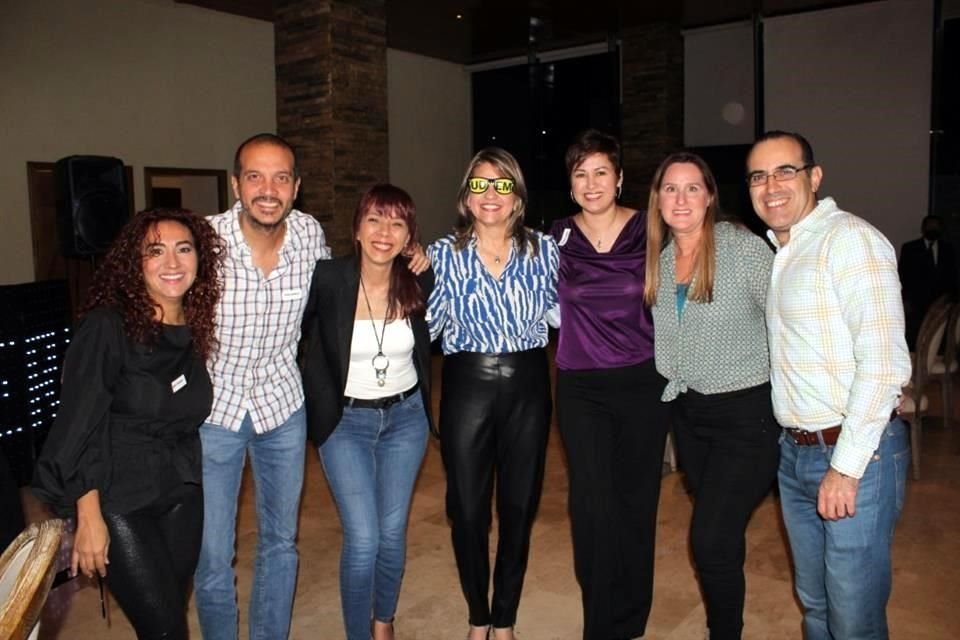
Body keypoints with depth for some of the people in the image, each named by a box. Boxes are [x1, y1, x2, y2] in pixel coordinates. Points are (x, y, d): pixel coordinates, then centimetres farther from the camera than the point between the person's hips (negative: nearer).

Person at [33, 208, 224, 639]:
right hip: (118, 498, -5)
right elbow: (79, 425, -15)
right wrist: (89, 517, -16)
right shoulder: (107, 327, -16)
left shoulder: (197, 328, 2)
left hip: (182, 493, 5)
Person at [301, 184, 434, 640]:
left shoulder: (420, 283, -8)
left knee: (393, 532, 11)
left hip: (406, 418, 3)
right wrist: (319, 397, -3)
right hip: (345, 421, -2)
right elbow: (296, 335, -3)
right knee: (363, 539, -5)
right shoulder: (327, 279, -17)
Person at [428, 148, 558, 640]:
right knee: (467, 508, 7)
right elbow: (425, 326, 2)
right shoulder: (444, 254, 1)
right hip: (467, 386, 0)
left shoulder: (542, 249, 2)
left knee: (519, 505, 11)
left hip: (527, 385, 1)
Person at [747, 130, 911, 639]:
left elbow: (884, 363, -19)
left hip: (855, 453, -7)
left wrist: (846, 467, -19)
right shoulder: (775, 251, 12)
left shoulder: (850, 238, -13)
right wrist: (796, 446, 8)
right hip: (795, 452, 7)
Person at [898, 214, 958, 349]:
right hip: (915, 304, -2)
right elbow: (902, 276, 2)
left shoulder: (948, 249, 12)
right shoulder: (909, 248, 5)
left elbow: (952, 277, 13)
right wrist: (905, 301, -5)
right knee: (911, 343, -5)